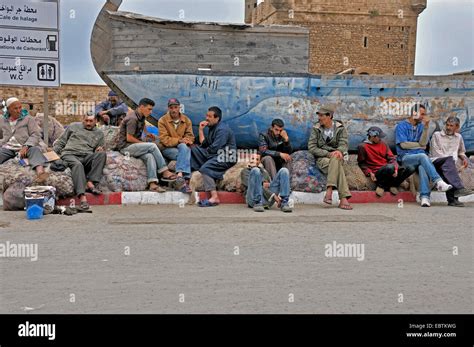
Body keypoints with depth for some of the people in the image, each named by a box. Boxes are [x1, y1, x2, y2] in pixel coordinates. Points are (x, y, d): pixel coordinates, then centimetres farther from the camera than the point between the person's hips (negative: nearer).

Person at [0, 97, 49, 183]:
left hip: (25, 147, -2)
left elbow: (35, 135, -1)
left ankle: (40, 172, -66)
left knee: (35, 149, -36)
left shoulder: (28, 118, 11)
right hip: (7, 148, 2)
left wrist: (26, 147, -19)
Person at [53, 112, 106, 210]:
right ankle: (82, 196, -53)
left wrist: (100, 149, -1)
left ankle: (91, 183, -36)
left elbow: (100, 151, 24)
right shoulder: (74, 126, 22)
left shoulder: (99, 134, 26)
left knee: (102, 154, -30)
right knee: (77, 164, -39)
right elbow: (61, 141, 22)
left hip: (87, 157, 2)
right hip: (70, 154, -2)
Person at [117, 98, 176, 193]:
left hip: (134, 146, 8)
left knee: (149, 156, -24)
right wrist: (142, 143, -8)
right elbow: (129, 138, -19)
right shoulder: (133, 119, -16)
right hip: (126, 146, -8)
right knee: (152, 146, -24)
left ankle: (152, 184, -37)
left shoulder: (141, 116, 12)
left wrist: (147, 133, 21)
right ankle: (164, 172, -18)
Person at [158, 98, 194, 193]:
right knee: (186, 154, -31)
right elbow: (164, 139, -11)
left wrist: (187, 140, -19)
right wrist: (179, 140, -24)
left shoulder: (186, 120, 9)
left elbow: (190, 136, 6)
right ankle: (185, 179, -38)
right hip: (167, 148, -3)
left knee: (184, 147, -35)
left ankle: (180, 176, -41)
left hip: (182, 147, 3)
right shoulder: (162, 120, -2)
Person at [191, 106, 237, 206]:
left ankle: (214, 197, -36)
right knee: (193, 149, 5)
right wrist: (201, 130, 7)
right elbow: (204, 144, 13)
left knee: (205, 168, -31)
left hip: (226, 158, -10)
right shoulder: (212, 128, 17)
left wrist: (205, 151, 0)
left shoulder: (222, 129, -14)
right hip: (215, 155, 10)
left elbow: (214, 149, -20)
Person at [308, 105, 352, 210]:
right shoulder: (316, 129, 6)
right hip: (321, 158, -1)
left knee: (335, 160, -37)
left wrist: (339, 151, -29)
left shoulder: (340, 128, 8)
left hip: (336, 157, 1)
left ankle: (329, 191, -45)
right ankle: (343, 199, -42)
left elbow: (343, 144, -3)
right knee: (337, 165, -34)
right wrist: (328, 154, -16)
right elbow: (311, 148, -3)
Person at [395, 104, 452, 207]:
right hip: (406, 157, -3)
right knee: (423, 156, -35)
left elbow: (423, 143, -1)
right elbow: (403, 144, -8)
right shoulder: (401, 126, 3)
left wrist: (426, 127, -9)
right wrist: (419, 145, 1)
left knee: (422, 166, -33)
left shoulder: (421, 126, 15)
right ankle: (438, 181, -44)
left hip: (419, 157, 3)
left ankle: (425, 197, -44)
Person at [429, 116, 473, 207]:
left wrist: (464, 158, 10)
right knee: (449, 160, -38)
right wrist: (451, 159, -11)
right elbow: (436, 153, -1)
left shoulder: (459, 137, 23)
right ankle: (459, 188, -51)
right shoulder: (437, 135, 9)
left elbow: (461, 152, 35)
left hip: (447, 165, 3)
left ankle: (452, 199, -43)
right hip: (436, 161, -3)